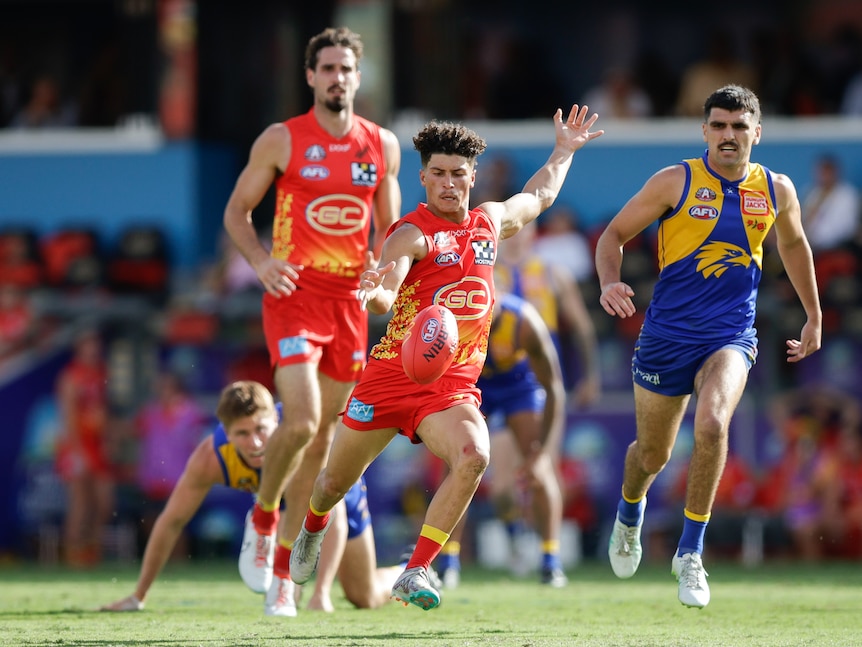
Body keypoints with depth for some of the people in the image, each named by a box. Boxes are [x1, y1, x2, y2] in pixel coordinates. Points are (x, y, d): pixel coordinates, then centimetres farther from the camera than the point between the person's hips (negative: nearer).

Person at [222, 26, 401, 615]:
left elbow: (389, 224, 17)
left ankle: (281, 564, 17)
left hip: (351, 298, 4)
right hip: (294, 294, -4)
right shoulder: (281, 141, -2)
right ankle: (263, 518, 8)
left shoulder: (382, 145, 8)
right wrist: (260, 261, -14)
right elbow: (237, 210, 4)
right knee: (302, 421, -20)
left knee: (323, 435, 7)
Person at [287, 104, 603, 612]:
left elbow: (537, 198, 35)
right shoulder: (411, 233, -10)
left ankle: (415, 574, -22)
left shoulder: (490, 221, 10)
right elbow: (385, 295, -29)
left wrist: (565, 151, 39)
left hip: (454, 385, 3)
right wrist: (376, 294, -52)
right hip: (392, 375, -3)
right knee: (337, 482, 13)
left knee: (473, 457, -29)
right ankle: (313, 528, 51)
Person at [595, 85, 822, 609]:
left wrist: (814, 318, 29)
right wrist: (610, 283, -21)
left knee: (712, 422, -28)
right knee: (653, 454, 12)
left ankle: (691, 553, -15)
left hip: (731, 336, 0)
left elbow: (794, 244, 22)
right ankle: (630, 513, 50)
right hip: (667, 333, 0)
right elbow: (614, 235, -1)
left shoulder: (777, 190, 2)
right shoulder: (676, 182, -7)